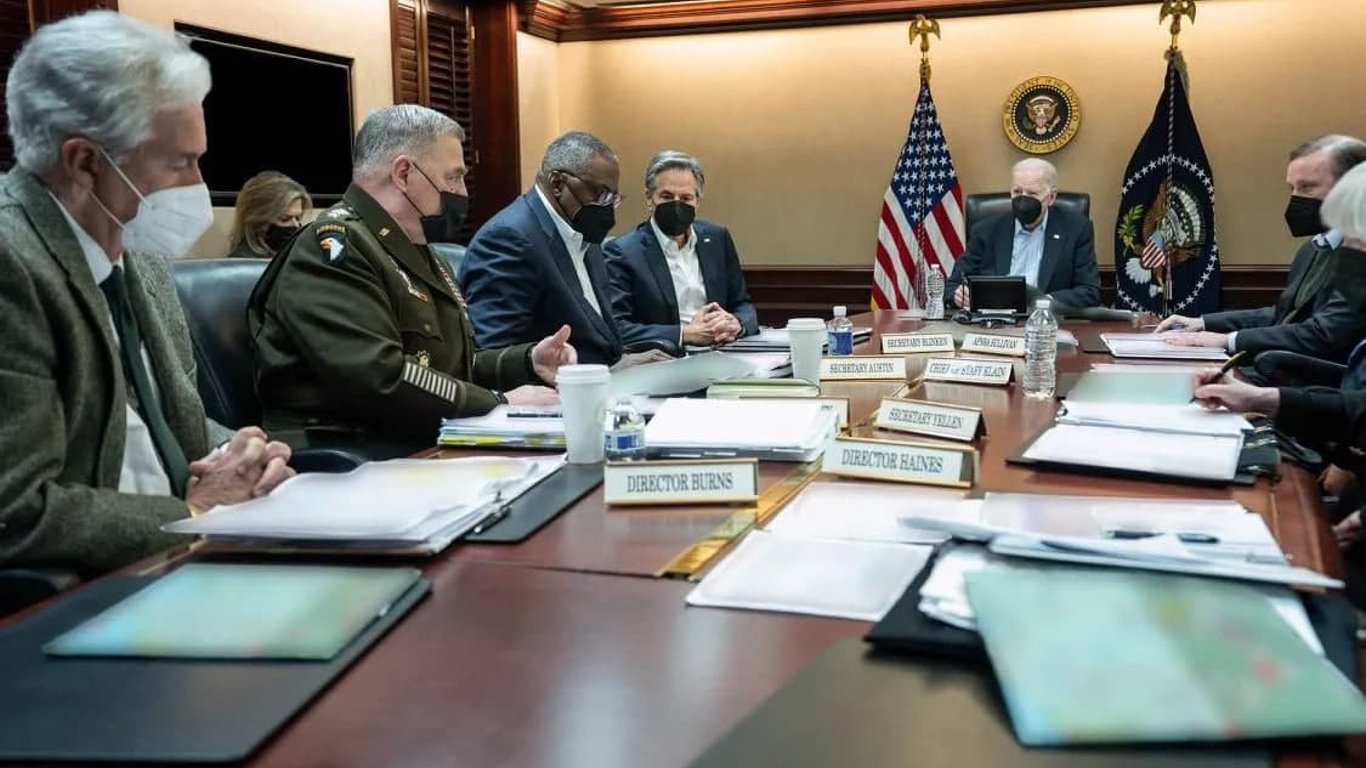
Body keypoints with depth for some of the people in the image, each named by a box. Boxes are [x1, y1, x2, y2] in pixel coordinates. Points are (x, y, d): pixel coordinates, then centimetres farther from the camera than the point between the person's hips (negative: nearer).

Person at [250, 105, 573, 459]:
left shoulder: (415, 252, 21)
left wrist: (528, 361, 7)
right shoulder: (336, 244, -12)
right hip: (351, 460, -9)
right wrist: (499, 403, -16)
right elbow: (379, 381, -24)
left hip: (426, 447, 9)